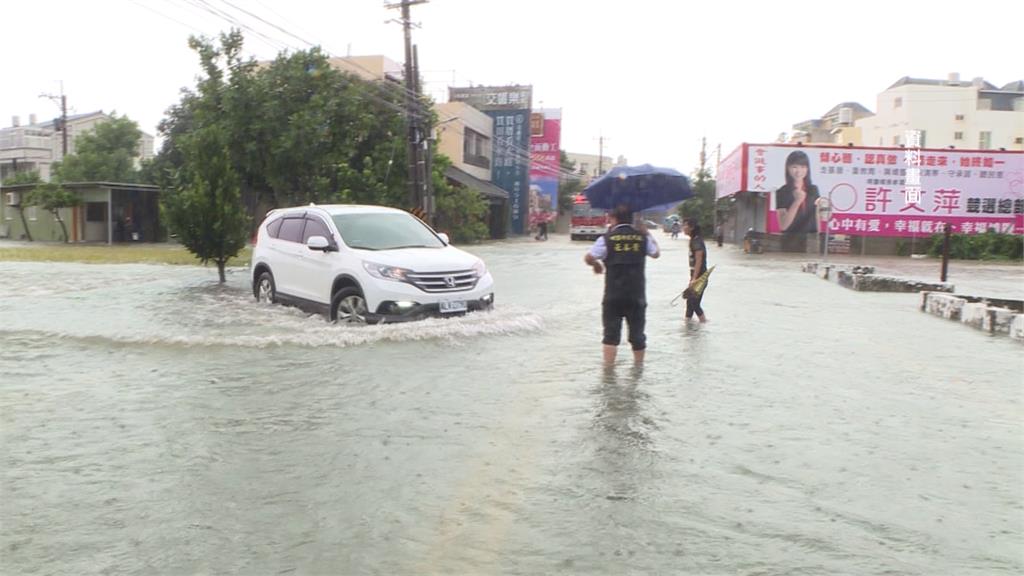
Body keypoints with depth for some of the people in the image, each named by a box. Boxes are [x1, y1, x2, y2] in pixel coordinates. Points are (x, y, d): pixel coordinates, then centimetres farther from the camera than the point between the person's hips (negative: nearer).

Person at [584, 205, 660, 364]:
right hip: (637, 294, 2)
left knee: (611, 333, 2)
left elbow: (588, 258, -9)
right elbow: (656, 254, 19)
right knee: (637, 333, 14)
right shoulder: (642, 237, 3)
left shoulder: (607, 238, -5)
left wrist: (596, 265, 12)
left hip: (613, 295, -2)